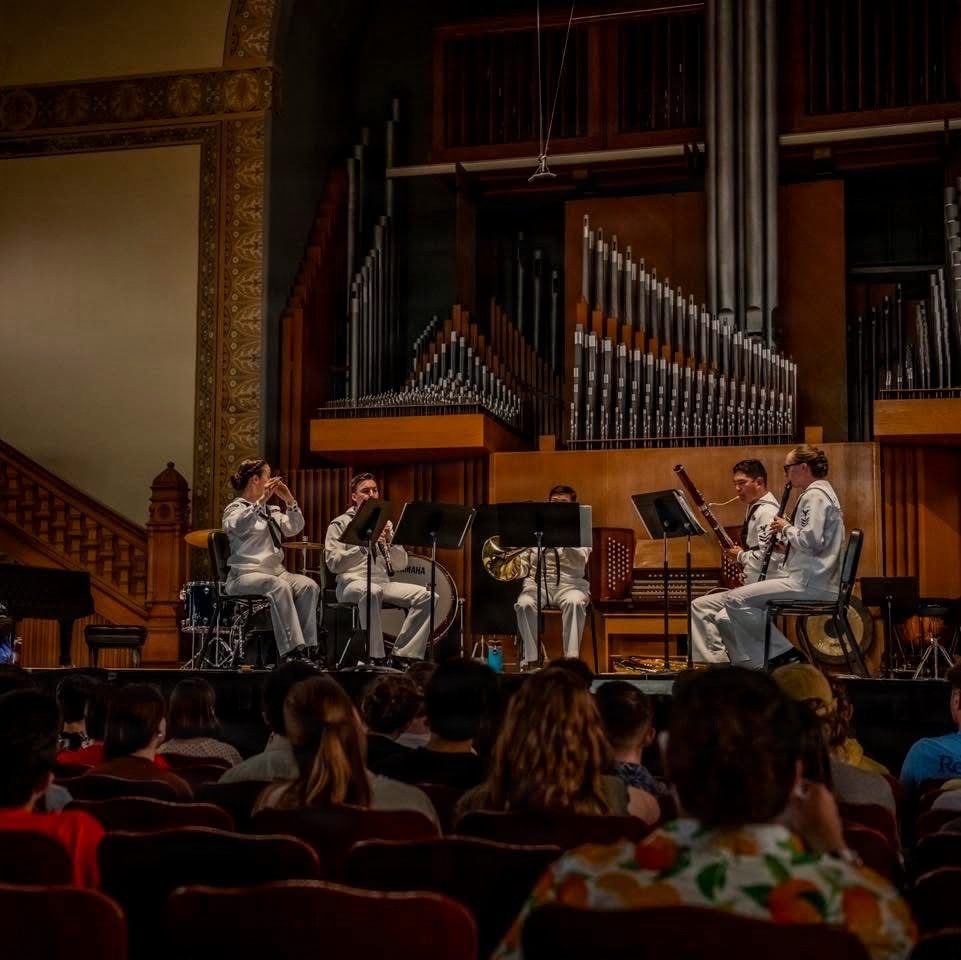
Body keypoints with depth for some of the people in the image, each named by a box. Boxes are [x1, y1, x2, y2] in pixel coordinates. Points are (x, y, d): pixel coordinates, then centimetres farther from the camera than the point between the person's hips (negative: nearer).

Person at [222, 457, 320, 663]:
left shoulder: (271, 511, 23)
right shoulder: (235, 509, 4)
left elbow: (294, 528, 13)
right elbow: (240, 527, -20)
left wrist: (289, 500, 4)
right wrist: (262, 500, -25)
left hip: (276, 571, 6)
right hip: (245, 575, -6)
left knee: (309, 586, -23)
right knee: (279, 587, -36)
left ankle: (308, 647, -30)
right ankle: (292, 650, -43)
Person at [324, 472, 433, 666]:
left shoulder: (384, 524, 20)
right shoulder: (340, 524, 5)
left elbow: (401, 564, 14)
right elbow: (333, 564, -9)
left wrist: (390, 541, -5)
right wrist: (364, 544, -17)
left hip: (383, 582, 5)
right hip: (352, 583, -5)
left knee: (426, 596, -19)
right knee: (372, 591, -41)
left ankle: (404, 655, -19)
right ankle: (376, 657, -34)